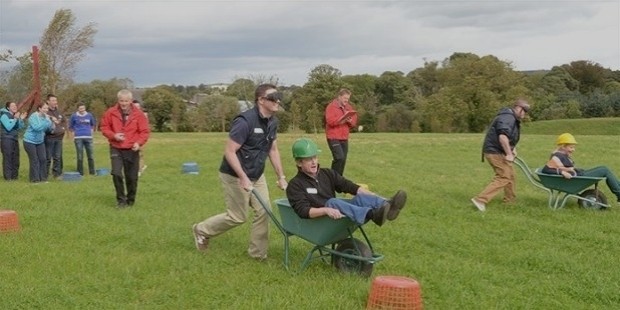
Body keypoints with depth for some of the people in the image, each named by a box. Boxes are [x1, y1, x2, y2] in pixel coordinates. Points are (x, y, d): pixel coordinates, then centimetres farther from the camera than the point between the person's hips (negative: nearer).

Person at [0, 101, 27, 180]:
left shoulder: (15, 115, 12)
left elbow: (20, 127, 10)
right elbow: (8, 127, -19)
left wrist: (21, 119, -3)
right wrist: (15, 119, -21)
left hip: (15, 139, 8)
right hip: (7, 139, -8)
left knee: (15, 158, 9)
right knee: (7, 158, -7)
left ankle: (15, 175, 17)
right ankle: (8, 177, -6)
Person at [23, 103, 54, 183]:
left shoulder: (46, 117, 1)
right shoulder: (33, 116, -18)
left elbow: (49, 129, 2)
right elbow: (37, 127, -31)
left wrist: (53, 122, -15)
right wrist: (46, 121, -30)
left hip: (40, 141, 6)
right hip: (30, 141, -6)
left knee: (43, 159, 0)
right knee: (34, 160, -4)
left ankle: (43, 178, 9)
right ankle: (35, 179, 4)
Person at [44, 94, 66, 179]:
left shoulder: (58, 111, 13)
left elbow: (64, 121, 25)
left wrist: (62, 127, 10)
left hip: (59, 138, 7)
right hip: (49, 138, -7)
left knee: (58, 157, 11)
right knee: (48, 158, -3)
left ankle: (56, 173, 20)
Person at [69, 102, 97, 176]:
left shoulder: (89, 115, 7)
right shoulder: (74, 116, 2)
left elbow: (93, 124, 22)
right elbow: (70, 126, 11)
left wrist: (91, 131, 11)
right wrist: (74, 133, 2)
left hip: (88, 137, 2)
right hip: (78, 138, -2)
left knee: (90, 156, 4)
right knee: (80, 157, 0)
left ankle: (92, 172, 12)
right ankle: (80, 172, 6)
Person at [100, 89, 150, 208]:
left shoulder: (138, 114, -5)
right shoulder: (110, 113, -3)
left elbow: (145, 131, -2)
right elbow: (104, 127, 6)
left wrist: (139, 142, -19)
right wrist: (113, 135, -12)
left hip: (132, 150, 0)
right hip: (116, 149, 0)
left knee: (132, 177, 5)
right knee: (116, 173, -15)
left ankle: (130, 200, 25)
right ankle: (121, 199, -1)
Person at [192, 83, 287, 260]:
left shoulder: (272, 122, -1)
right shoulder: (245, 121, -26)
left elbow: (273, 150, 10)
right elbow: (229, 152, -25)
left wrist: (281, 177, 7)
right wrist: (243, 178, -29)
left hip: (257, 175, 8)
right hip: (235, 176, -7)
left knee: (263, 212, 2)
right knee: (238, 217, 1)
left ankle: (258, 253, 16)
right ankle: (201, 230, 24)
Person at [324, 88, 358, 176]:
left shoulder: (348, 107, 14)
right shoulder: (331, 107, -7)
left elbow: (354, 123, 14)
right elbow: (330, 121, -20)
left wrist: (350, 121, -9)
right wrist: (343, 117, -18)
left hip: (344, 138, 7)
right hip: (333, 138, -7)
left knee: (343, 160, 7)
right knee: (340, 158, -18)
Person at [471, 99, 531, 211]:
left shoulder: (514, 119, 19)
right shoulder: (507, 118, -17)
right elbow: (502, 136, -30)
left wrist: (513, 149, 15)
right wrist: (509, 154, -28)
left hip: (499, 152, 11)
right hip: (495, 152, -11)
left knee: (510, 175, 19)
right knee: (503, 177, -14)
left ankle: (510, 200, 31)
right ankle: (480, 200, -19)